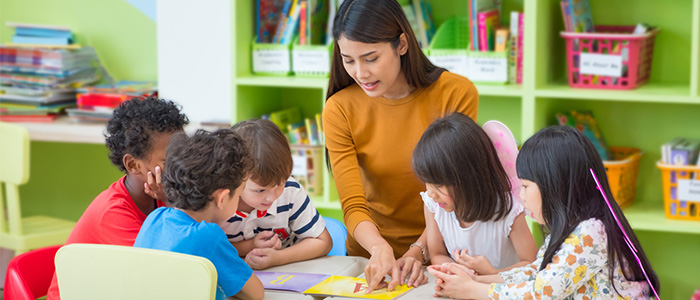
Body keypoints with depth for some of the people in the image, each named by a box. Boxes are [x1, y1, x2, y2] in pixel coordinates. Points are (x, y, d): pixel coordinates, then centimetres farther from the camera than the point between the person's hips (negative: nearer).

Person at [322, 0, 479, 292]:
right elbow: (353, 207, -8)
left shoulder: (457, 94, -8)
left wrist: (418, 252, -17)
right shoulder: (339, 110, -5)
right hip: (370, 252, 1)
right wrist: (380, 249, -28)